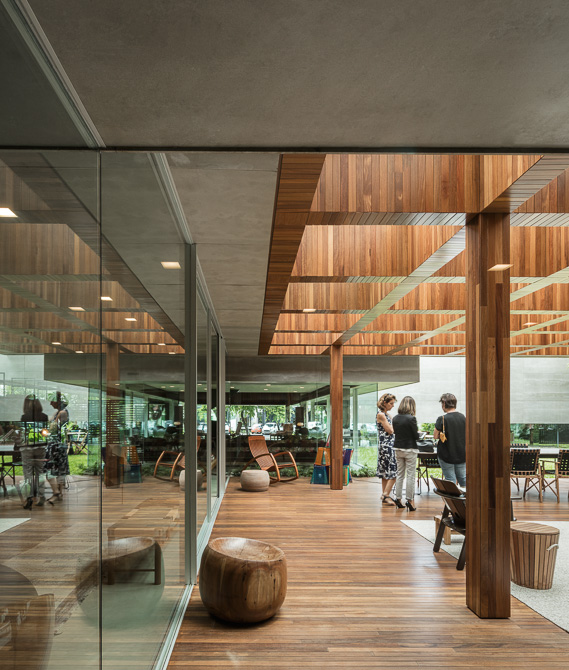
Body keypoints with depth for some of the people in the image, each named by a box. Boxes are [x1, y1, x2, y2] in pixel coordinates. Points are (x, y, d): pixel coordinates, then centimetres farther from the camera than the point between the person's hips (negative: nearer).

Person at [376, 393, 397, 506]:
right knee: (393, 472, -9)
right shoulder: (381, 415, -12)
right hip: (386, 445, -10)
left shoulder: (386, 414, 16)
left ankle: (385, 496, 15)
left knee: (386, 473, 11)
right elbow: (390, 431, -13)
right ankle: (385, 495, -5)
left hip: (389, 445, 10)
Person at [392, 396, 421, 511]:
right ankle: (409, 500, 3)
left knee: (400, 474, 14)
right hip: (410, 449, -6)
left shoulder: (395, 418, 1)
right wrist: (418, 433, 8)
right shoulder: (411, 418, -16)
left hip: (398, 448, 6)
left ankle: (398, 499, 17)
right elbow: (416, 436, -12)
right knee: (410, 475, 1)